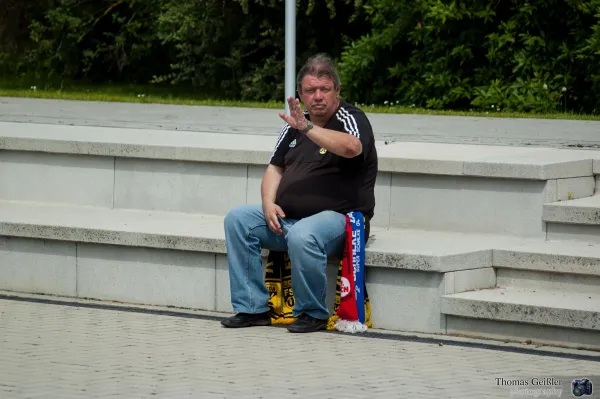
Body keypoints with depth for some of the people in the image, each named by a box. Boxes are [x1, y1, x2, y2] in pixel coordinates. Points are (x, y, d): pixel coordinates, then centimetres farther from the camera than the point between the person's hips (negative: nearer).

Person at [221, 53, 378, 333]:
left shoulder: (350, 118, -5)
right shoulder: (294, 125, 17)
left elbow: (350, 147, -29)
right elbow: (275, 167, 20)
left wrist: (308, 128, -37)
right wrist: (269, 204, 1)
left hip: (338, 216, -7)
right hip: (287, 217, 8)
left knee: (301, 235, -37)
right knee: (238, 219, -10)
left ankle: (313, 314, -17)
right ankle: (253, 308, -9)